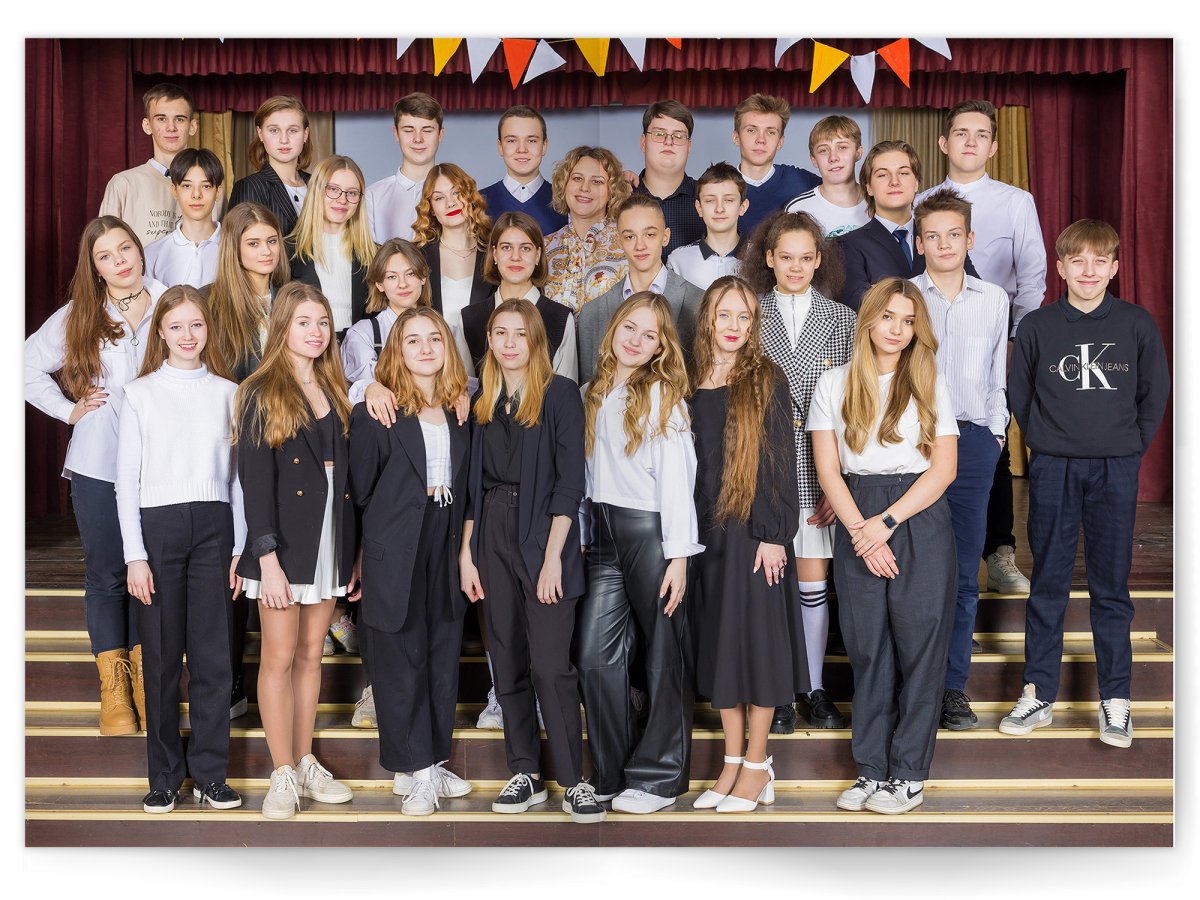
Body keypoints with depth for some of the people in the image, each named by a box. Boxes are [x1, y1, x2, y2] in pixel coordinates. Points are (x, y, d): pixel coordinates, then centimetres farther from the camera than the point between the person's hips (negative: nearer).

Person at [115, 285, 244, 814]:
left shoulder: (228, 393, 8)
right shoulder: (141, 393, 5)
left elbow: (237, 476, 9)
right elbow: (127, 478, 3)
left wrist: (239, 547, 3)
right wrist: (135, 555, -4)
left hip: (213, 525, 1)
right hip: (158, 526, -1)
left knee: (213, 653, 1)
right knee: (161, 656, 2)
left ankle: (209, 774, 10)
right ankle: (165, 776, 12)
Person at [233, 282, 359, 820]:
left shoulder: (334, 392, 12)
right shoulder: (261, 393, -4)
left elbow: (345, 475, 12)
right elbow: (254, 481, -10)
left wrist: (353, 552, 7)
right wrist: (268, 559, -17)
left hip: (331, 540, 5)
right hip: (284, 542, -5)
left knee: (312, 654, 11)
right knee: (280, 656, 0)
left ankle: (305, 763, 20)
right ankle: (283, 776, 7)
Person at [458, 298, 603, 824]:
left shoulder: (560, 394, -3)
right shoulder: (481, 401, 12)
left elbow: (570, 480, -8)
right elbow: (472, 483, 13)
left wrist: (553, 556, -15)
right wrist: (466, 553, 6)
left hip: (543, 534, -5)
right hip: (492, 535, 5)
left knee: (549, 665, -10)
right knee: (508, 662, 7)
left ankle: (574, 781, -2)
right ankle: (525, 774, 16)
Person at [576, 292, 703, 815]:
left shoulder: (662, 395, -2)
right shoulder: (592, 394, 13)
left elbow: (675, 476, -8)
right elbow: (584, 471, 14)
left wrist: (679, 554, -13)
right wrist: (581, 536, 9)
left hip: (650, 532, -5)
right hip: (602, 536, 5)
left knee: (664, 656, 4)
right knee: (594, 657, 1)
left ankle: (658, 776, 13)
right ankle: (612, 772, 14)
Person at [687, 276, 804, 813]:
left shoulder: (765, 381, -3)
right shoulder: (691, 382, 9)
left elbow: (780, 461, -7)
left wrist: (774, 534, -13)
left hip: (751, 528, -5)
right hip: (704, 529, 5)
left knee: (755, 637, 0)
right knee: (715, 641, 8)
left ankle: (757, 766, 9)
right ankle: (733, 762, 19)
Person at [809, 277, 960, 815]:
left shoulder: (929, 387, 6)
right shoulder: (834, 385, 8)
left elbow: (944, 468, -1)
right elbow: (828, 470, 3)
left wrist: (888, 521, -11)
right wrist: (862, 531, -9)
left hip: (921, 522, -1)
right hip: (857, 524, 1)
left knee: (918, 646, -1)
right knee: (867, 648, 4)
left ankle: (910, 775, 7)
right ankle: (872, 769, 12)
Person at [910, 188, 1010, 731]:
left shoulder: (994, 300, 11)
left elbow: (998, 374, 18)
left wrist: (996, 432, 11)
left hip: (973, 442, 2)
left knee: (963, 572, 2)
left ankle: (952, 685, 11)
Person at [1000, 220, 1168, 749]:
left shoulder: (1137, 324, 2)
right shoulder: (1037, 326, 1)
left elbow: (1155, 393, 9)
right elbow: (1019, 394, 9)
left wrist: (1131, 447, 4)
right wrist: (1044, 441, 3)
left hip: (1116, 469, 0)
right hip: (1053, 468, 0)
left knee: (1111, 586, 5)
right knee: (1048, 582, 5)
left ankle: (1115, 701, 13)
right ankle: (1038, 695, 13)